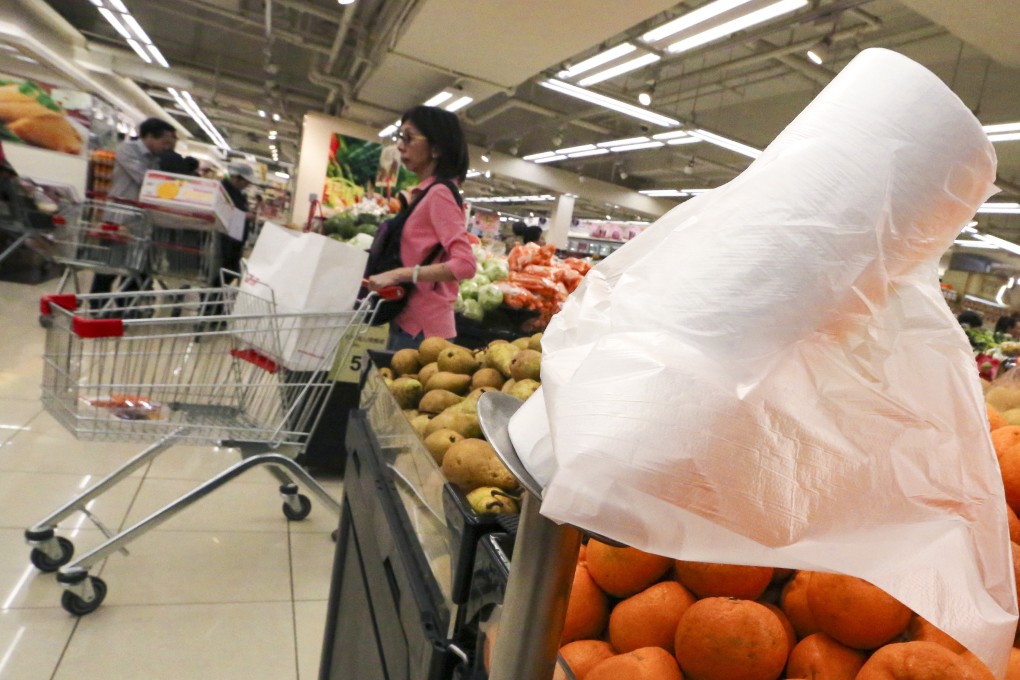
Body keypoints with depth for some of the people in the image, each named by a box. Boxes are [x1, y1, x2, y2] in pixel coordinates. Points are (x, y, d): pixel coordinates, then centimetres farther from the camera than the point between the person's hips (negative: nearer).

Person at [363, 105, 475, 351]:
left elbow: (465, 264, -25)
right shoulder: (424, 194, 12)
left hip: (421, 327, -9)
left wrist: (398, 275, -25)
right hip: (407, 321, 9)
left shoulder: (439, 194, -14)